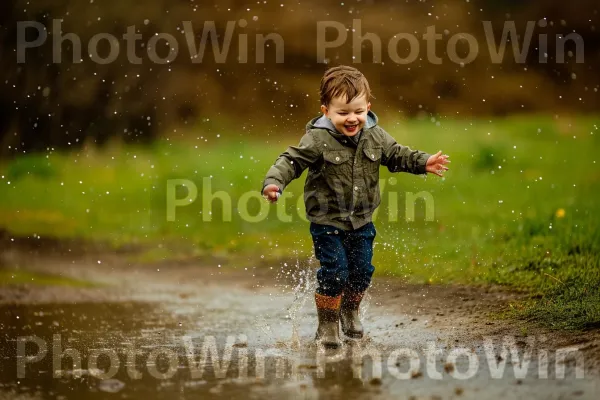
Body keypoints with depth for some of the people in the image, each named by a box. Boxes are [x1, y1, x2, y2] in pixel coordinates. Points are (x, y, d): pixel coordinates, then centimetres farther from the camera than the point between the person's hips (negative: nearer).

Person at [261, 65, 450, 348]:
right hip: (327, 221, -5)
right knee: (334, 273, -10)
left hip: (361, 221, 5)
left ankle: (349, 313, 36)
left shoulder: (375, 136, -2)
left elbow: (396, 155, 11)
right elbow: (292, 161, -19)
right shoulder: (317, 140, -17)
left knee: (362, 271, 10)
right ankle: (327, 325, 9)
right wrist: (274, 182, -35)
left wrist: (424, 162, -1)